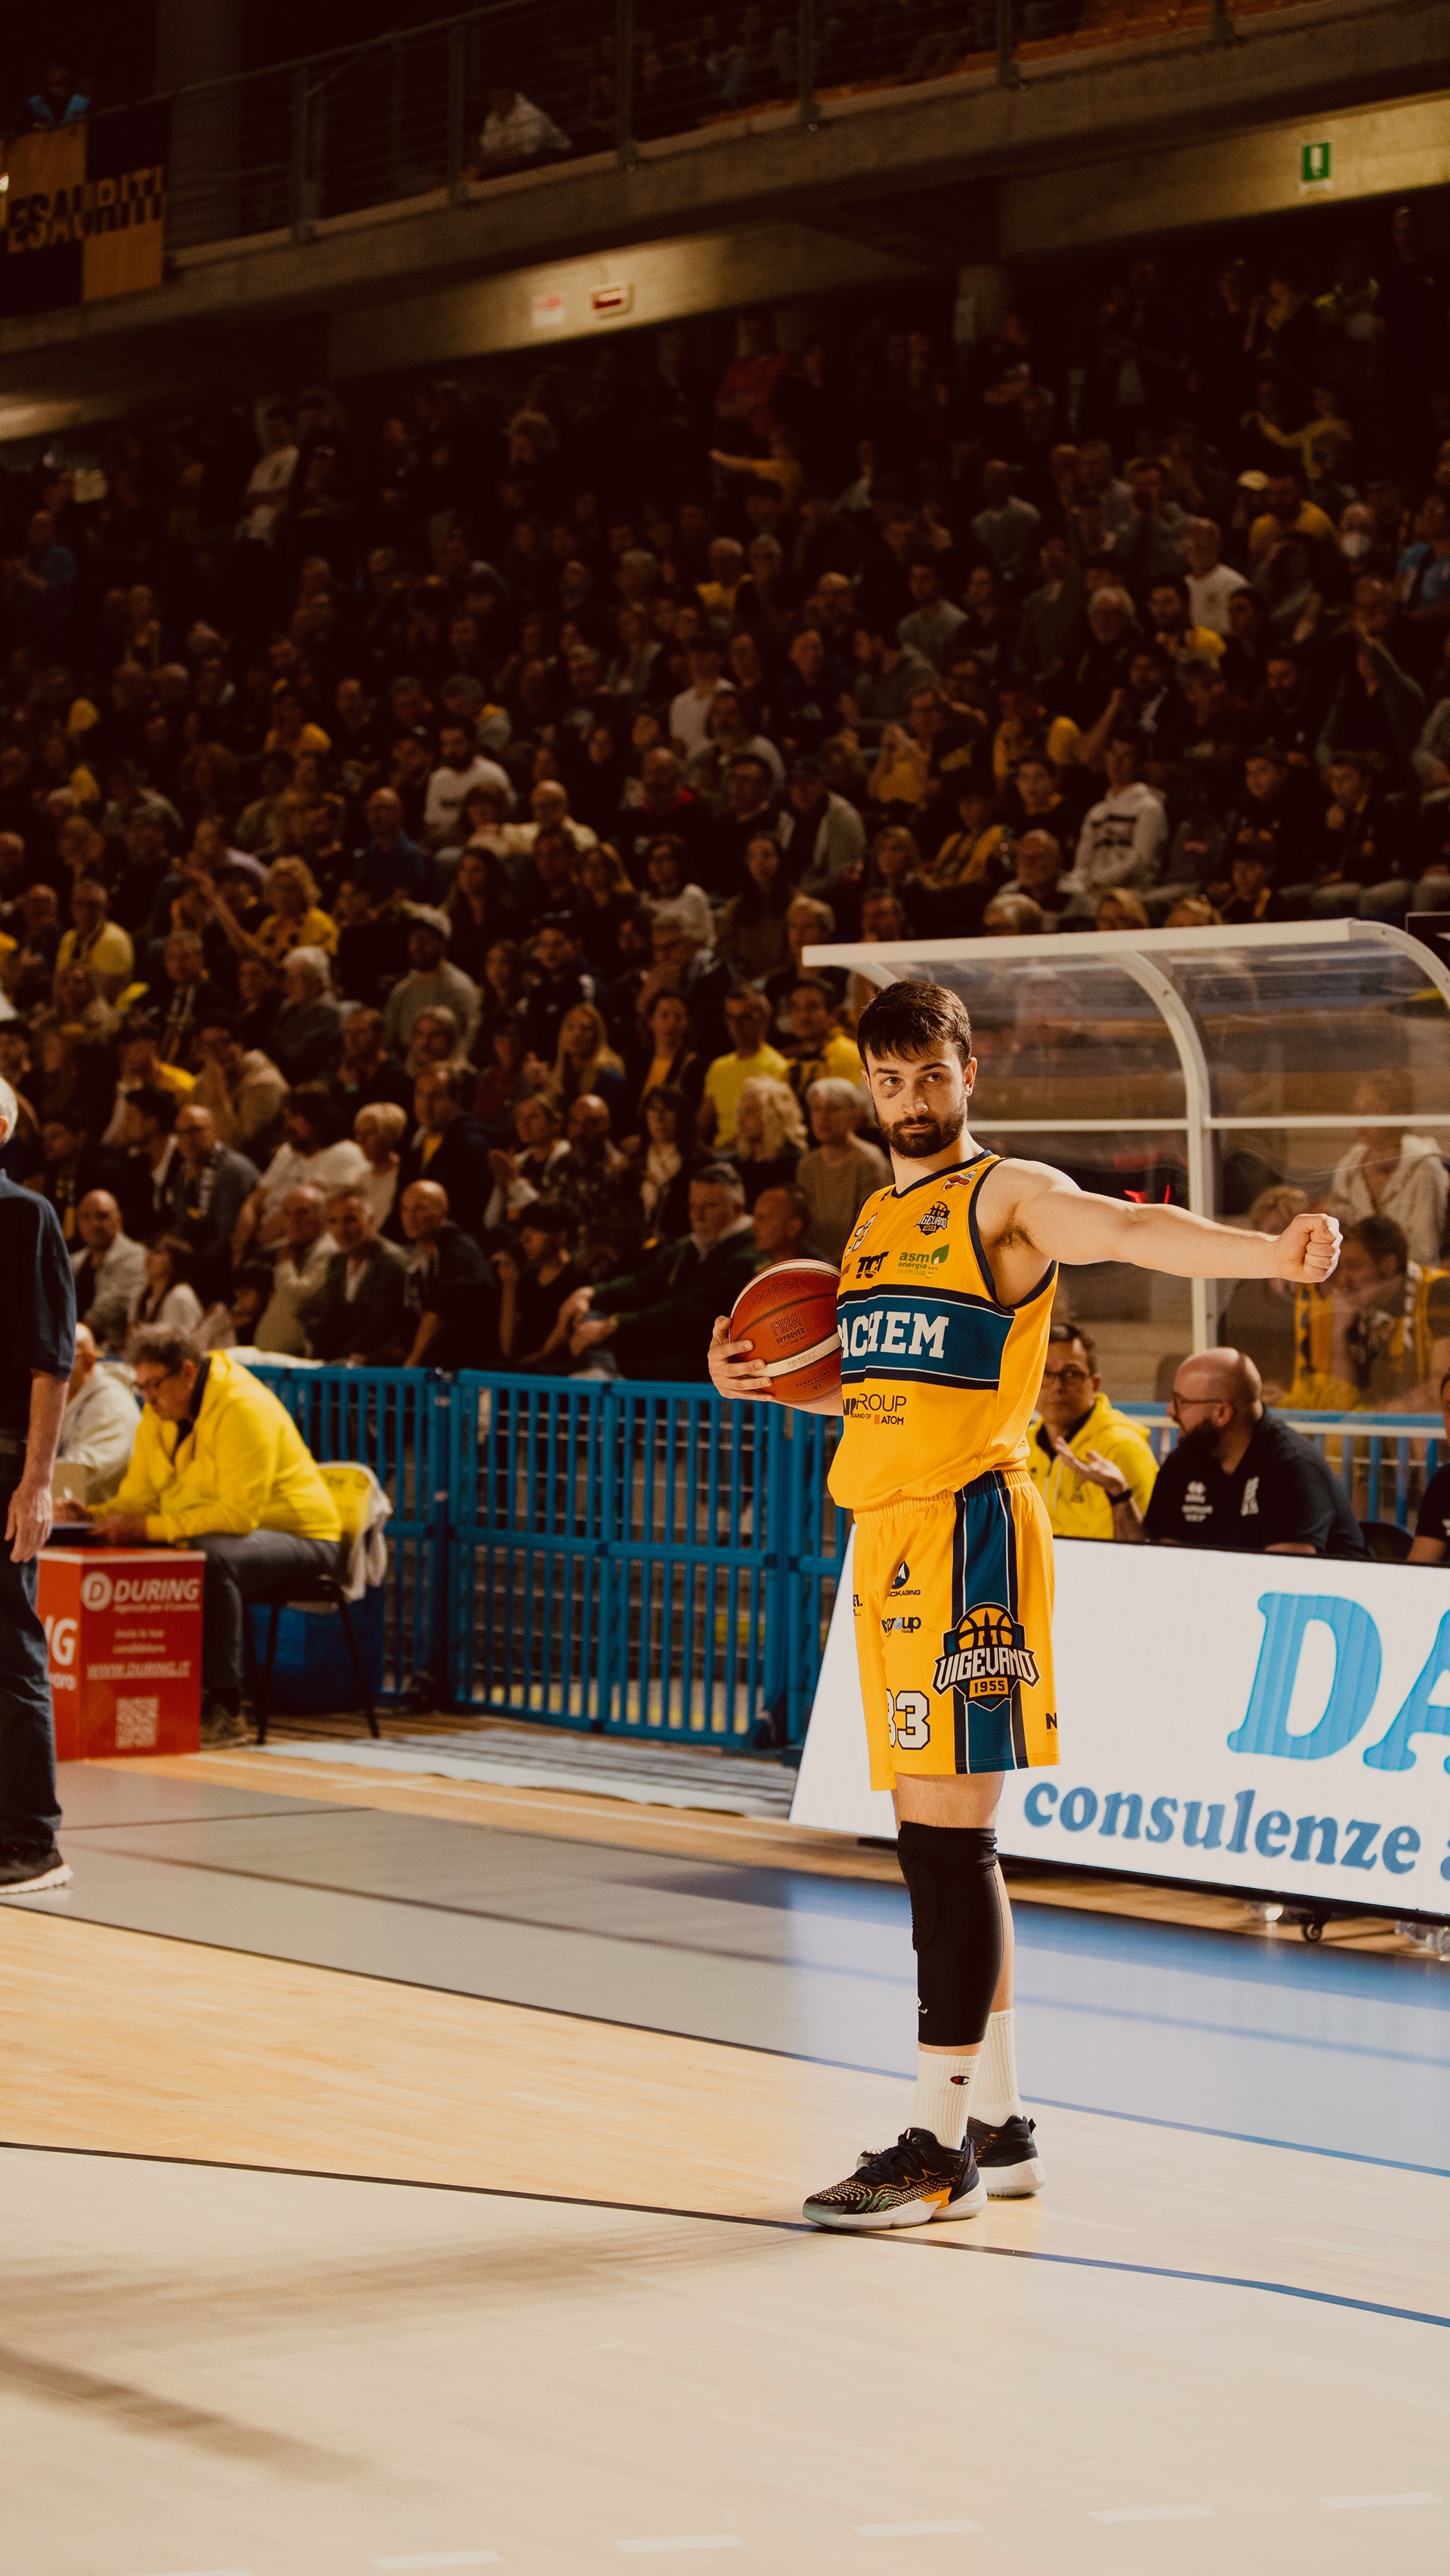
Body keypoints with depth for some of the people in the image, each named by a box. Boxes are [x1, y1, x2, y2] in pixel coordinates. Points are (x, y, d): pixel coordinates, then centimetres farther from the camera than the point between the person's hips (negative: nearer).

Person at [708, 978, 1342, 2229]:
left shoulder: (1008, 1198, -5)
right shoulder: (875, 1222, 19)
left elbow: (1137, 1231, -24)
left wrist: (1272, 1252, -42)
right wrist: (766, 1380, 14)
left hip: (968, 1532, -9)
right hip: (887, 1537, 9)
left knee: (949, 1837, -9)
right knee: (933, 1837, 11)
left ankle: (939, 2146, -6)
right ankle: (1000, 2124, 20)